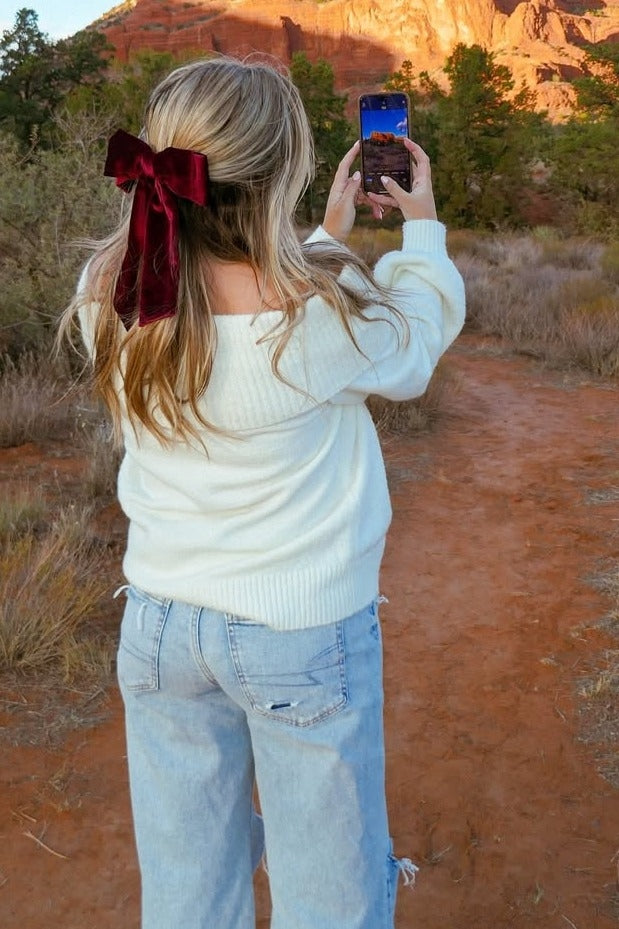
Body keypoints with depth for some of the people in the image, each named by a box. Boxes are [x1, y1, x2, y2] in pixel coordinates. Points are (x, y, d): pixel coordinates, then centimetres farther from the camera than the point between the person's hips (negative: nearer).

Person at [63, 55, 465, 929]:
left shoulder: (110, 298, -12)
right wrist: (423, 225, 14)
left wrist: (327, 235, 19)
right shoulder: (323, 310, -26)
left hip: (159, 623, 5)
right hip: (304, 634, -4)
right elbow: (417, 342, -2)